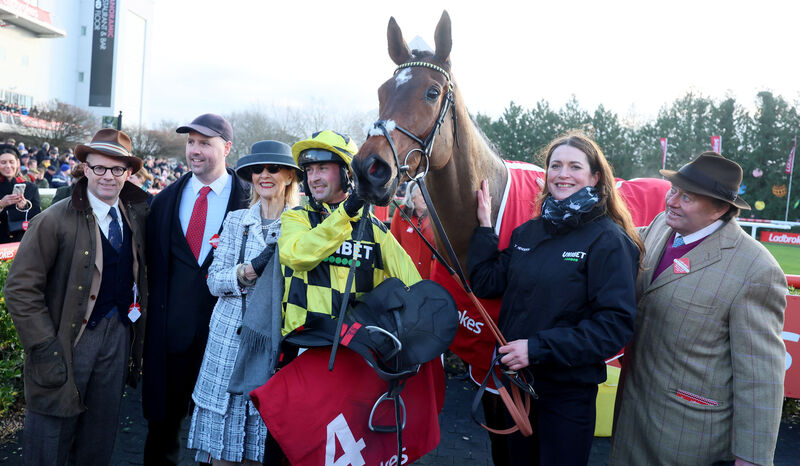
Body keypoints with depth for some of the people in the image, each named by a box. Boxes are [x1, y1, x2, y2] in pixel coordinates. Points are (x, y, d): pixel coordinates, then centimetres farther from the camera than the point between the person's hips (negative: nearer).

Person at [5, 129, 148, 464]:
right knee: (53, 430, 10)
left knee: (101, 437, 20)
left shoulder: (135, 213, 2)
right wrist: (45, 347, -17)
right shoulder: (56, 220, -15)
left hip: (119, 332, 5)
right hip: (72, 336, -5)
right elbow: (21, 289, -14)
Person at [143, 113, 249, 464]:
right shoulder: (166, 199, 6)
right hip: (170, 328, 3)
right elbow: (152, 260, 8)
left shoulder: (250, 200, -7)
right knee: (162, 421, 17)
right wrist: (156, 310, 2)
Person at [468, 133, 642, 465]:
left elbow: (615, 325, -21)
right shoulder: (526, 232, 3)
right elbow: (486, 284, 2)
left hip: (569, 391, -5)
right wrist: (484, 226, -5)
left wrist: (538, 347, -25)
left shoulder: (609, 241, -15)